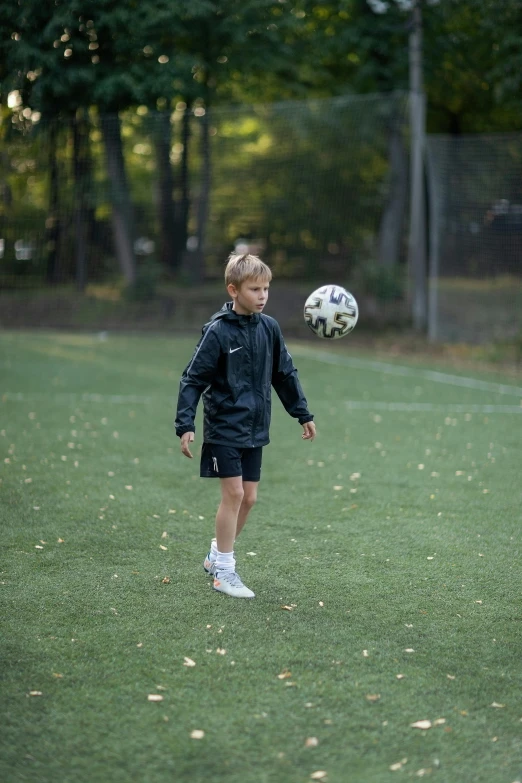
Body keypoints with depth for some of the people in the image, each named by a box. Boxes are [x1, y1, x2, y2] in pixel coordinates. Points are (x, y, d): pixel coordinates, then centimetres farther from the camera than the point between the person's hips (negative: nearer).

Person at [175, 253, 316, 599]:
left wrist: (303, 414, 15)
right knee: (234, 493, -8)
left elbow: (285, 374, 13)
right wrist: (185, 425, -18)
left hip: (255, 429, 6)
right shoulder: (218, 331, -13)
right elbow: (194, 379, -12)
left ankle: (217, 556, 26)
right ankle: (224, 570, 4)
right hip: (224, 427, -6)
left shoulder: (269, 328, 2)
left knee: (249, 497, 8)